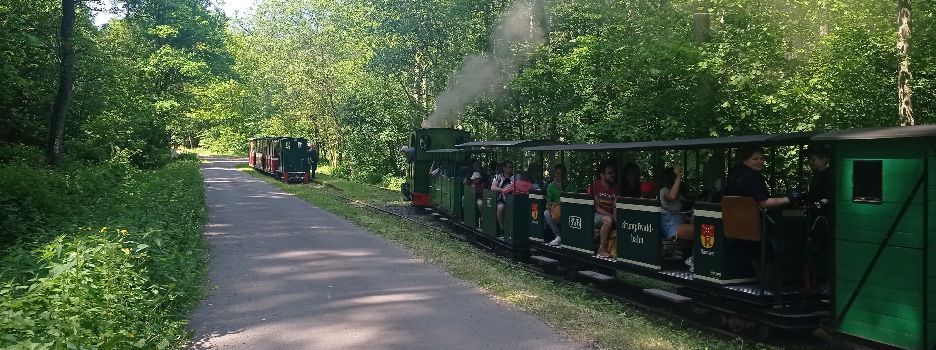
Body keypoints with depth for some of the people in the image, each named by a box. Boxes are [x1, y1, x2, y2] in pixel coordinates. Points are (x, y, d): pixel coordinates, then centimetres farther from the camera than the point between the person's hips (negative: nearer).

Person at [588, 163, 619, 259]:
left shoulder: (616, 188, 13)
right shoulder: (594, 186, -1)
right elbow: (595, 207, -8)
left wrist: (615, 216, -17)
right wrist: (609, 215, -18)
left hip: (610, 216, 5)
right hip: (595, 216, -4)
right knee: (608, 220, -36)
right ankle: (601, 249, -26)